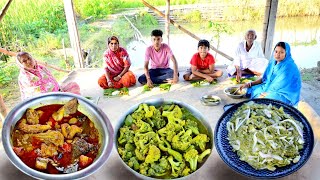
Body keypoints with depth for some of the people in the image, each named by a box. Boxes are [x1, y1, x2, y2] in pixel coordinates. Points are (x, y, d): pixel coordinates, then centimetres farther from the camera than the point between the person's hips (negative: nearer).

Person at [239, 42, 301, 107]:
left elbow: (280, 86, -21)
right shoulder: (273, 62, 3)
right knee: (251, 91, -2)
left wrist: (265, 95, -19)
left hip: (285, 96, -8)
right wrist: (249, 84, 0)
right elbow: (265, 78, 10)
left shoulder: (290, 67, -20)